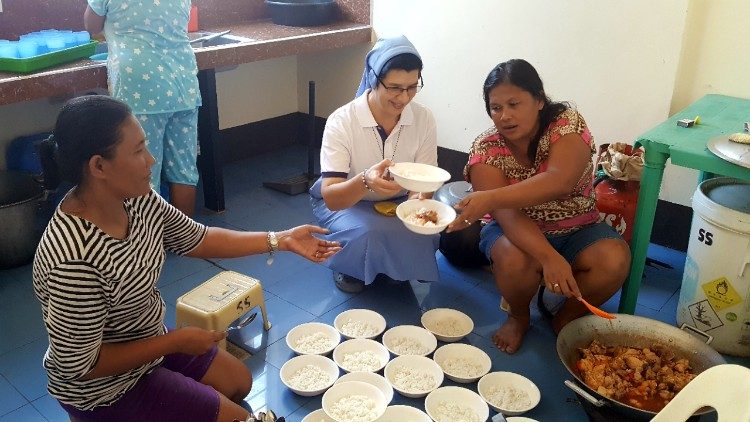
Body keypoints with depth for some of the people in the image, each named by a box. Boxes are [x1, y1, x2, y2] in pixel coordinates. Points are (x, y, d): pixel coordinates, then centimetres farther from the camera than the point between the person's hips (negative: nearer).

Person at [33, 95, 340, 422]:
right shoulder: (75, 259, -37)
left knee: (239, 382, 22)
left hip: (147, 341, 8)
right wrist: (176, 342, -20)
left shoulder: (136, 199, -14)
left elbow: (196, 239, 1)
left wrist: (281, 240, -5)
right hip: (106, 388, -8)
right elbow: (79, 365, -28)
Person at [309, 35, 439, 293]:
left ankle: (392, 266, 9)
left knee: (425, 232, -27)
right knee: (369, 235, -34)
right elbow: (331, 198, -32)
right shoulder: (341, 122, -26)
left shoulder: (423, 119, -16)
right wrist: (365, 181, -54)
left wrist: (419, 199, -39)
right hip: (344, 202, -3)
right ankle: (349, 267, 3)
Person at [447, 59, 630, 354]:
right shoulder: (486, 148, -14)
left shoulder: (567, 124, -16)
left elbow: (559, 182, -37)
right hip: (519, 232, 0)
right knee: (513, 259, -34)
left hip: (577, 231, 1)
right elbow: (506, 213, -27)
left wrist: (490, 198, -50)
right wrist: (549, 257, -44)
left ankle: (568, 318, 1)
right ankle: (519, 316, 1)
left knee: (615, 259, -28)